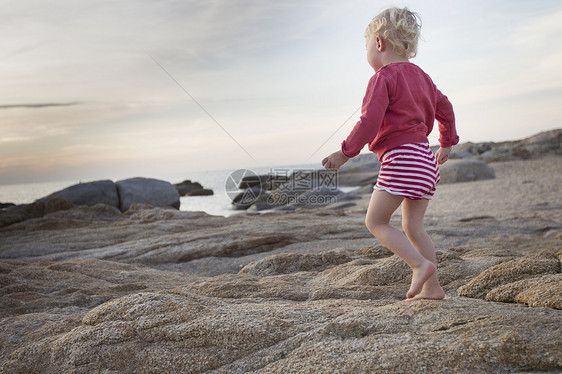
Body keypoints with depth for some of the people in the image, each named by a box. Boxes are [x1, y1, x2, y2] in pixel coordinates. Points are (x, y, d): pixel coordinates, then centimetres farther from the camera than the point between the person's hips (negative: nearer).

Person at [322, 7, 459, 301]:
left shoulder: (383, 77, -8)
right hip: (425, 159, 9)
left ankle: (421, 264, -11)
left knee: (375, 221, -2)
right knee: (412, 226, 13)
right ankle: (432, 287, 14)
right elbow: (444, 108, 29)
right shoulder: (419, 75, 19)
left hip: (400, 157, -9)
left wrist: (345, 153, -12)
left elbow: (370, 121, -19)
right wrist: (447, 142, 41)